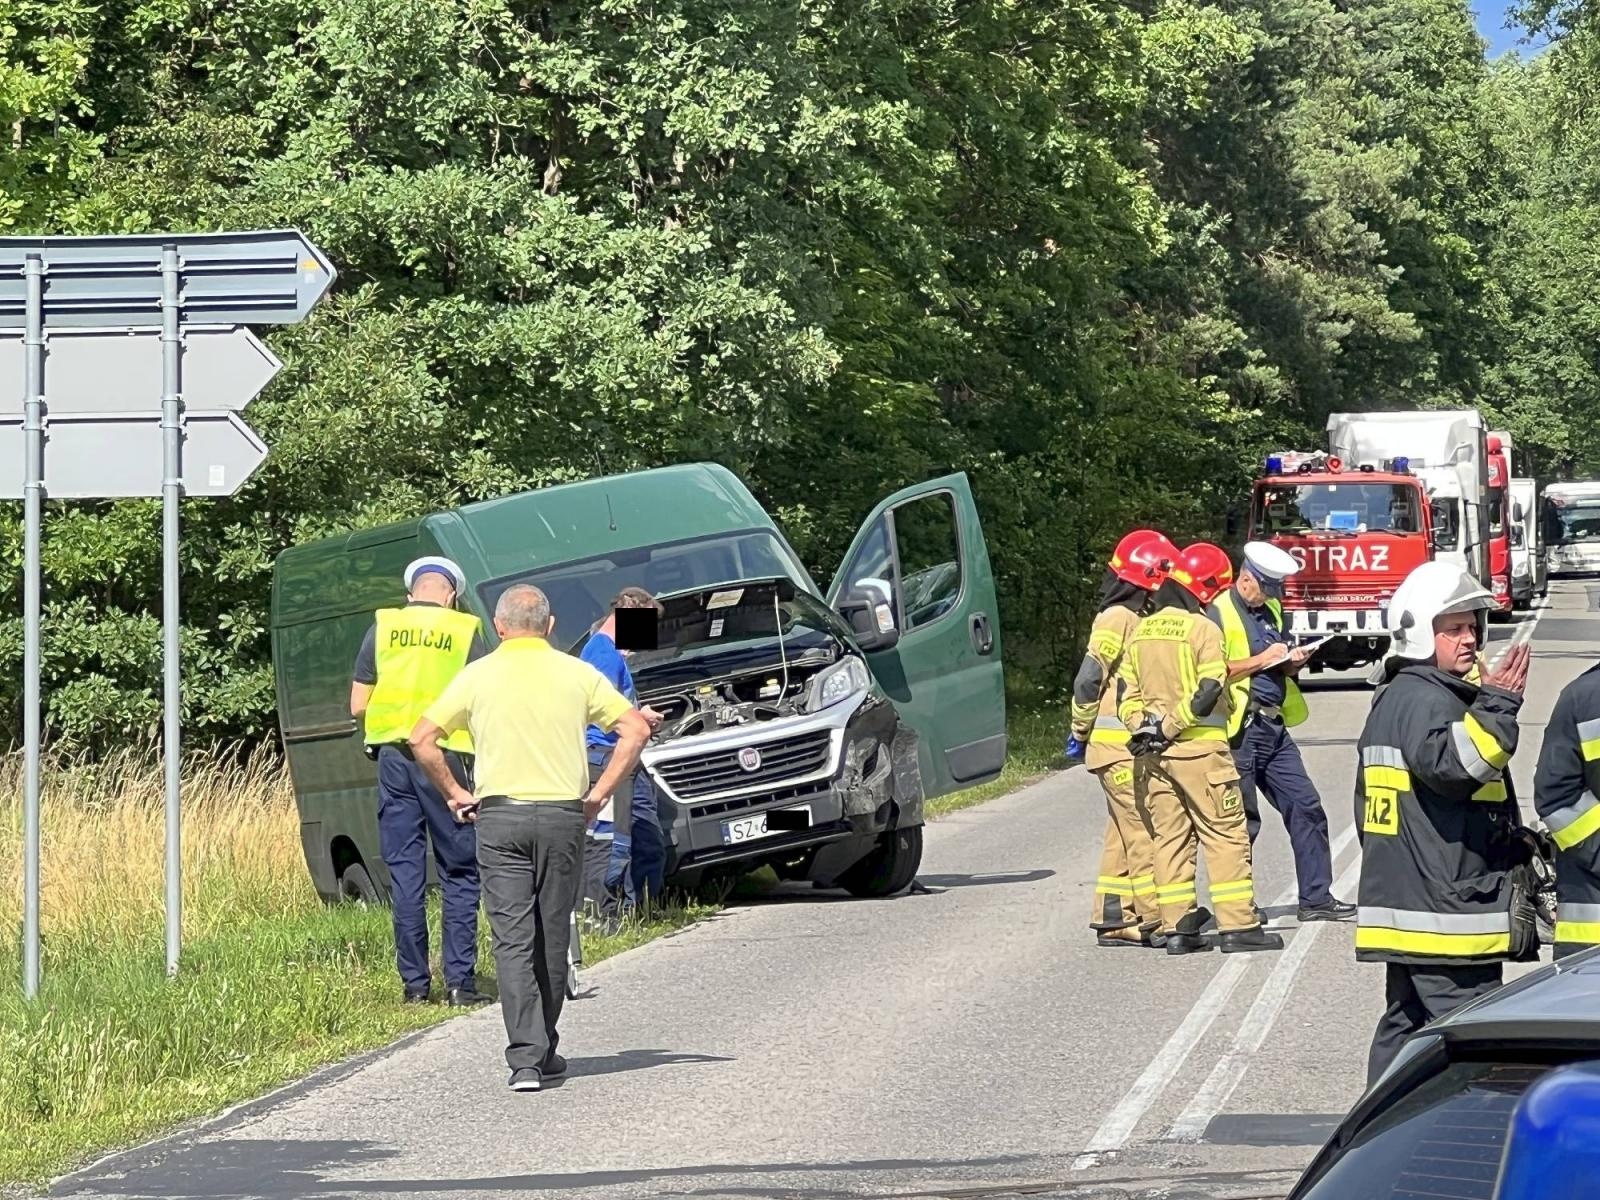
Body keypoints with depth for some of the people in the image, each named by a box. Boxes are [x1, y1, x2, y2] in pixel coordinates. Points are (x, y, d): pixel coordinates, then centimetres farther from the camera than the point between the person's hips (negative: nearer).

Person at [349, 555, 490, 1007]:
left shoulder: (383, 628, 5)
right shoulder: (466, 632, -1)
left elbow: (358, 706, 6)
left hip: (394, 756, 2)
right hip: (447, 756, -2)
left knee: (404, 871, 6)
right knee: (460, 872, 5)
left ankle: (414, 983, 5)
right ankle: (459, 982, 0)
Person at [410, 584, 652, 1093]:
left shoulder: (478, 676, 2)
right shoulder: (576, 674, 4)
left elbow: (423, 739, -1)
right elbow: (636, 730, 0)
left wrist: (455, 794, 8)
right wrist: (600, 792, 4)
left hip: (499, 817, -1)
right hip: (563, 815, 1)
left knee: (513, 940, -4)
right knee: (553, 938, 12)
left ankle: (526, 1058, -15)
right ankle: (543, 1050, 21)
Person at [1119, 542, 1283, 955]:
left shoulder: (1141, 631, 12)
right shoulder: (1203, 629, -10)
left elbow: (1127, 693, 11)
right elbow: (1208, 692, -17)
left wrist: (1144, 727, 2)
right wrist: (1171, 726, -10)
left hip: (1154, 751, 7)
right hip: (1199, 747, -7)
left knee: (1171, 836, 10)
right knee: (1226, 834, -1)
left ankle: (1177, 927, 8)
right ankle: (1238, 925, -4)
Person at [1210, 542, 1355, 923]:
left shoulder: (1270, 610, 16)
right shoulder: (1220, 614, -9)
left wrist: (1292, 662, 5)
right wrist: (1261, 659, -18)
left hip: (1273, 726, 8)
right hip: (1239, 731, -8)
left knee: (1305, 807, 5)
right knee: (1242, 819, -3)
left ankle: (1316, 897, 10)